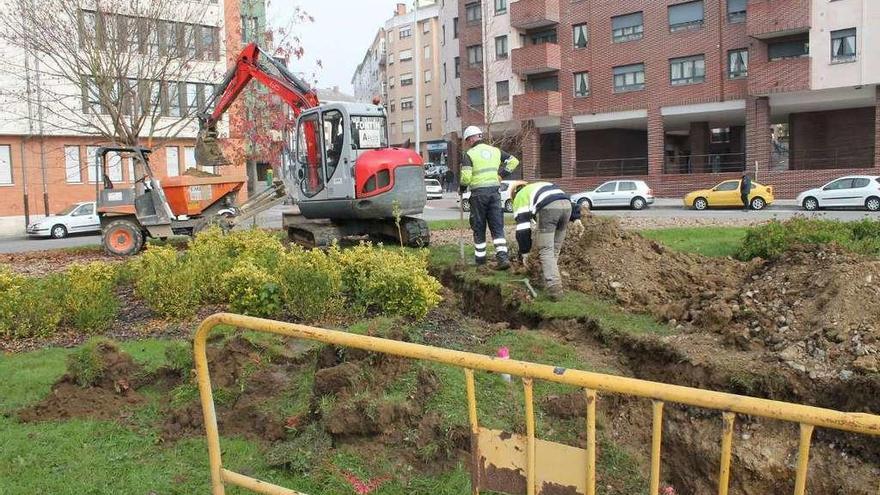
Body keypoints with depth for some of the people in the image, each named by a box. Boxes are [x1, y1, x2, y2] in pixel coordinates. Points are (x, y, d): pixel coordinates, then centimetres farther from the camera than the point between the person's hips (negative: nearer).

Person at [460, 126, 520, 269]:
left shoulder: (470, 154, -4)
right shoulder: (495, 151, 12)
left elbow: (465, 177, -12)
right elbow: (514, 160, 14)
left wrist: (461, 189, 6)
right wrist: (501, 175, 17)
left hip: (478, 192, -4)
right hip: (495, 190, 4)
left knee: (479, 226, 8)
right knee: (497, 226, 3)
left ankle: (480, 257, 16)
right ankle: (503, 256, -10)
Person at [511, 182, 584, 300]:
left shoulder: (519, 198, 25)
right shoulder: (542, 187, 44)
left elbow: (523, 228, 14)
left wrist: (524, 252, 19)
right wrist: (576, 218, 18)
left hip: (548, 208, -6)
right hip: (566, 205, 6)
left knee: (546, 250, -1)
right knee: (555, 249, 19)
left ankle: (555, 287, -12)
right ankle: (548, 277, 24)